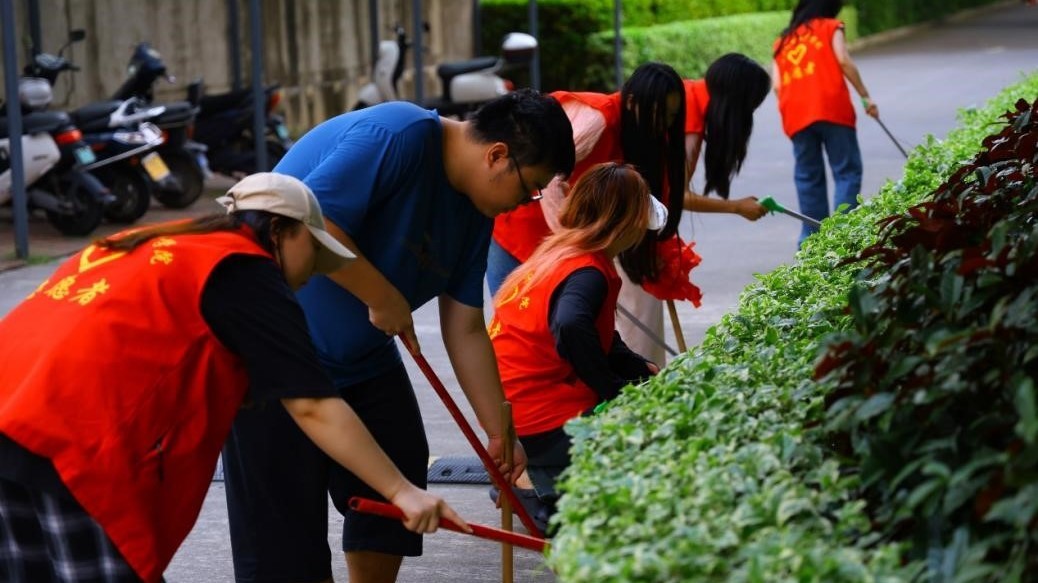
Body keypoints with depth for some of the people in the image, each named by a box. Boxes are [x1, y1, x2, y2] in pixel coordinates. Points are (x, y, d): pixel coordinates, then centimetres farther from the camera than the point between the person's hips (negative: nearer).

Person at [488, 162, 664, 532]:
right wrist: (611, 389, -25)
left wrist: (647, 371, 13)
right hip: (544, 425, -10)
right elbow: (571, 327, -39)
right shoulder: (588, 273, -17)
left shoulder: (556, 253, 13)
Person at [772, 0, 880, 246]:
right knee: (846, 171, -1)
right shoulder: (830, 27, 13)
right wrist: (865, 97, -1)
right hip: (831, 108, -4)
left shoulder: (782, 40, 24)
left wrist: (797, 104, 15)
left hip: (796, 115, 4)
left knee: (808, 177, 9)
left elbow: (776, 85, 11)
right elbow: (843, 61, -4)